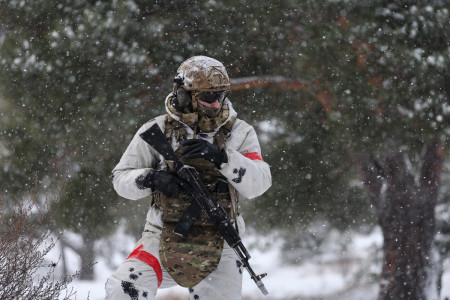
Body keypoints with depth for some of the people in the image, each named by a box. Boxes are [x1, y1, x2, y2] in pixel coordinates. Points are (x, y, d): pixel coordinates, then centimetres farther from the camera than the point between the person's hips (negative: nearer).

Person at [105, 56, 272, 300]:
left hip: (219, 243, 1)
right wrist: (150, 179, -17)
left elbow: (259, 183, -10)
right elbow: (121, 178, 5)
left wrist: (221, 157, -25)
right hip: (164, 234, -1)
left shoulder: (239, 133, 2)